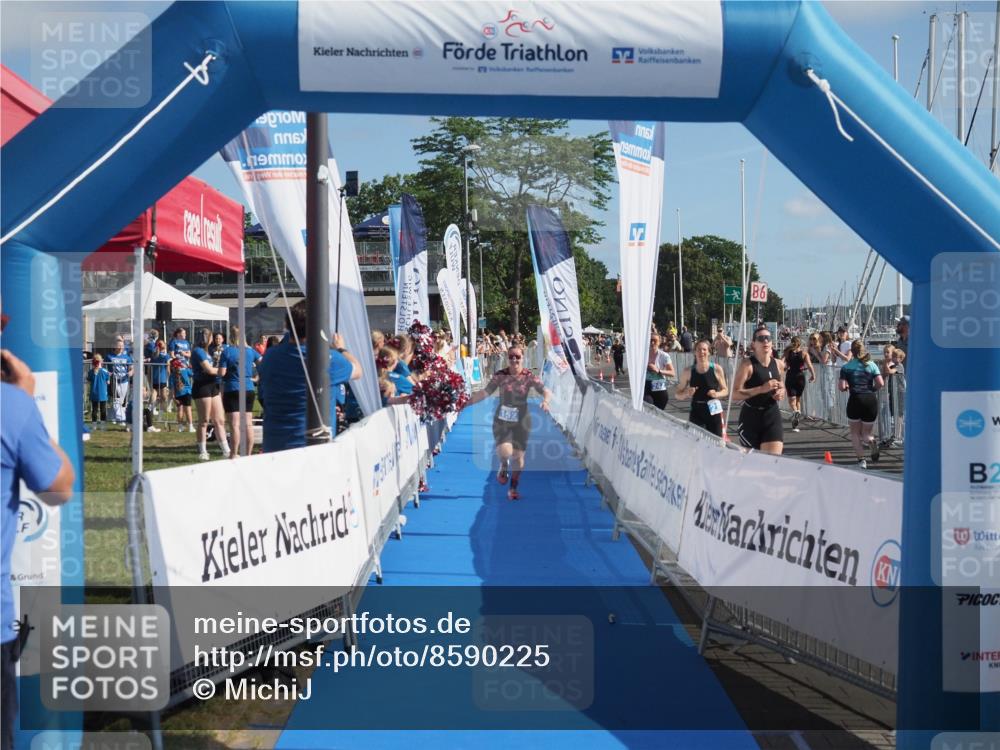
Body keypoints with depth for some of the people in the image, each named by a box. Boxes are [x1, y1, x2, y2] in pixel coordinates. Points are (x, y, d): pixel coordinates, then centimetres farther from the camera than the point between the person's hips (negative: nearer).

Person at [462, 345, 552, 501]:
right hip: (502, 419, -1)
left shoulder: (529, 376, -7)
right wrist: (466, 402, -14)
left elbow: (546, 391, -12)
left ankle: (513, 488, 25)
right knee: (505, 452, -20)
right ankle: (504, 466, 18)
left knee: (518, 456, 5)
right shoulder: (500, 375, -5)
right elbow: (485, 392, -6)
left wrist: (546, 400, -35)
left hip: (521, 421, 1)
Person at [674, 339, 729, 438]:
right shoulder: (688, 372, -2)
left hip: (713, 412, 0)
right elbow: (677, 393, 6)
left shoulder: (717, 369, -5)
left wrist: (717, 394, -16)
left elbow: (725, 390, 5)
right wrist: (686, 393, -15)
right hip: (696, 411, 0)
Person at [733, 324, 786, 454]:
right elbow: (735, 394, -18)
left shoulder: (777, 364, 7)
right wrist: (761, 389, -25)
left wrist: (781, 393, 1)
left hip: (772, 415, 4)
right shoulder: (747, 364, -10)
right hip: (751, 416, -4)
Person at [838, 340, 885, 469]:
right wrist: (872, 388, 13)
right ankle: (871, 441, -21)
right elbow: (880, 383, -6)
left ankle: (861, 459, -2)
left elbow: (842, 387, -7)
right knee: (866, 433, 15)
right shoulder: (872, 365, 4)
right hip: (871, 400, 1)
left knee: (855, 433, 15)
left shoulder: (846, 367, 1)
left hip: (855, 400, -1)